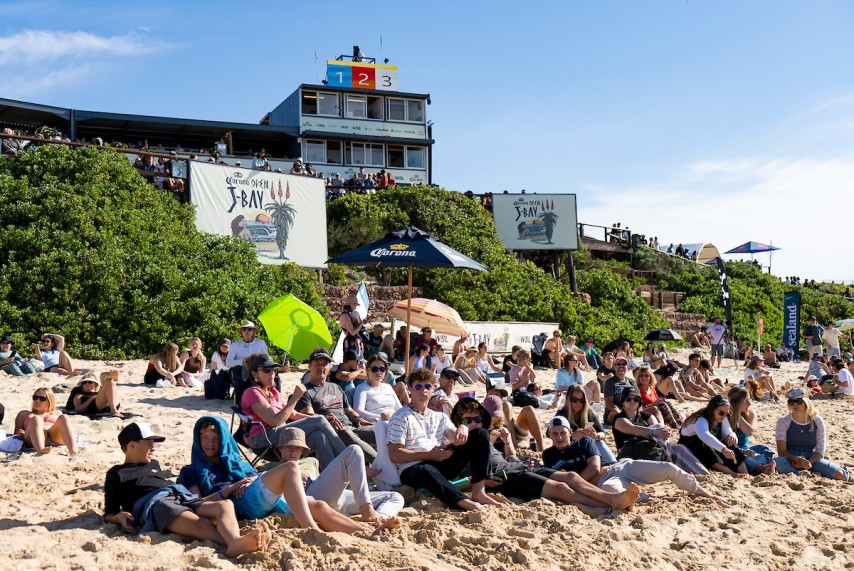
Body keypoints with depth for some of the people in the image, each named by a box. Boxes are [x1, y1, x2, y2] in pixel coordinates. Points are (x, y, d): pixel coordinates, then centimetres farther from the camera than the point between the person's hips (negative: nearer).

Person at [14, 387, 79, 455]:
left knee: (63, 417, -29)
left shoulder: (57, 413, 35)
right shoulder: (24, 414, 34)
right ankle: (41, 450, -60)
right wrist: (20, 435, -1)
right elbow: (16, 435, 24)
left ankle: (73, 451, -54)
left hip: (56, 438, 1)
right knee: (36, 419, -31)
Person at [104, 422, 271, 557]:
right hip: (153, 504, -5)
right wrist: (119, 517, -10)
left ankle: (235, 541, -61)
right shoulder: (116, 473, 21)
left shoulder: (154, 464, 39)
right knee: (202, 524, -36)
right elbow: (109, 514, 15)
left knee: (225, 505, -28)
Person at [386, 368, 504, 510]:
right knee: (426, 471, -44)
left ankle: (478, 491, -20)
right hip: (413, 469, -6)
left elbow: (456, 437, 9)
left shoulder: (439, 417, 23)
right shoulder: (400, 417, 3)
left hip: (442, 465, 6)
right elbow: (394, 455, -6)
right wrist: (429, 455, -14)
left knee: (480, 434, -5)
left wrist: (463, 428, -17)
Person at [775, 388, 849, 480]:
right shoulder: (783, 422, -2)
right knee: (778, 463, -39)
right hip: (790, 459, -1)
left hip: (812, 459, 1)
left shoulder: (817, 421, 3)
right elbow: (781, 451, -8)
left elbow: (820, 451, -1)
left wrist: (808, 463, -20)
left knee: (840, 475, -23)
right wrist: (796, 459, -28)